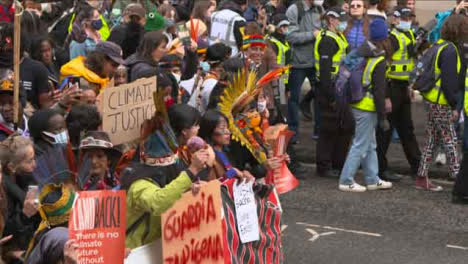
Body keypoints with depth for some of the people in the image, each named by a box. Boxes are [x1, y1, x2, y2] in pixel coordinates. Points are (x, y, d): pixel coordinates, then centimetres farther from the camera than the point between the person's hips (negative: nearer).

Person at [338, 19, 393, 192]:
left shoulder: (361, 53, 6)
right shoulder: (379, 62, -18)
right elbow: (379, 92, -17)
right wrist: (382, 117, -11)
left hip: (357, 104, 9)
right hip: (367, 108, -9)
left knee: (370, 145, 18)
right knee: (360, 145, -1)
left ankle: (372, 179, 26)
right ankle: (346, 181, 3)